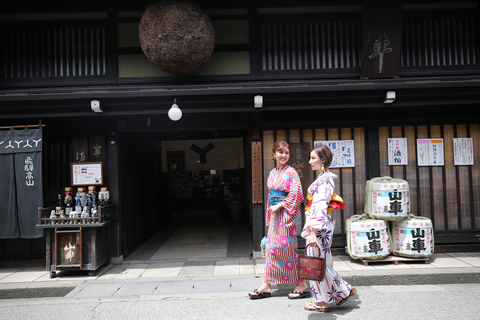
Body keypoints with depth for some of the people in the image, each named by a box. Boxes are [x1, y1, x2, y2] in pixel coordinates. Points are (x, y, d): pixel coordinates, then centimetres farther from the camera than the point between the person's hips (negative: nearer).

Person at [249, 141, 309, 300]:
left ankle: (301, 283, 11)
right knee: (271, 247, 10)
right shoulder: (272, 173, 13)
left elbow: (296, 194, -16)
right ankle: (267, 285, 18)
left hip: (286, 214, -7)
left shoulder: (291, 172, -8)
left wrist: (279, 206, -15)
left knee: (287, 247, -3)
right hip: (275, 214, 7)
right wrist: (270, 211, 14)